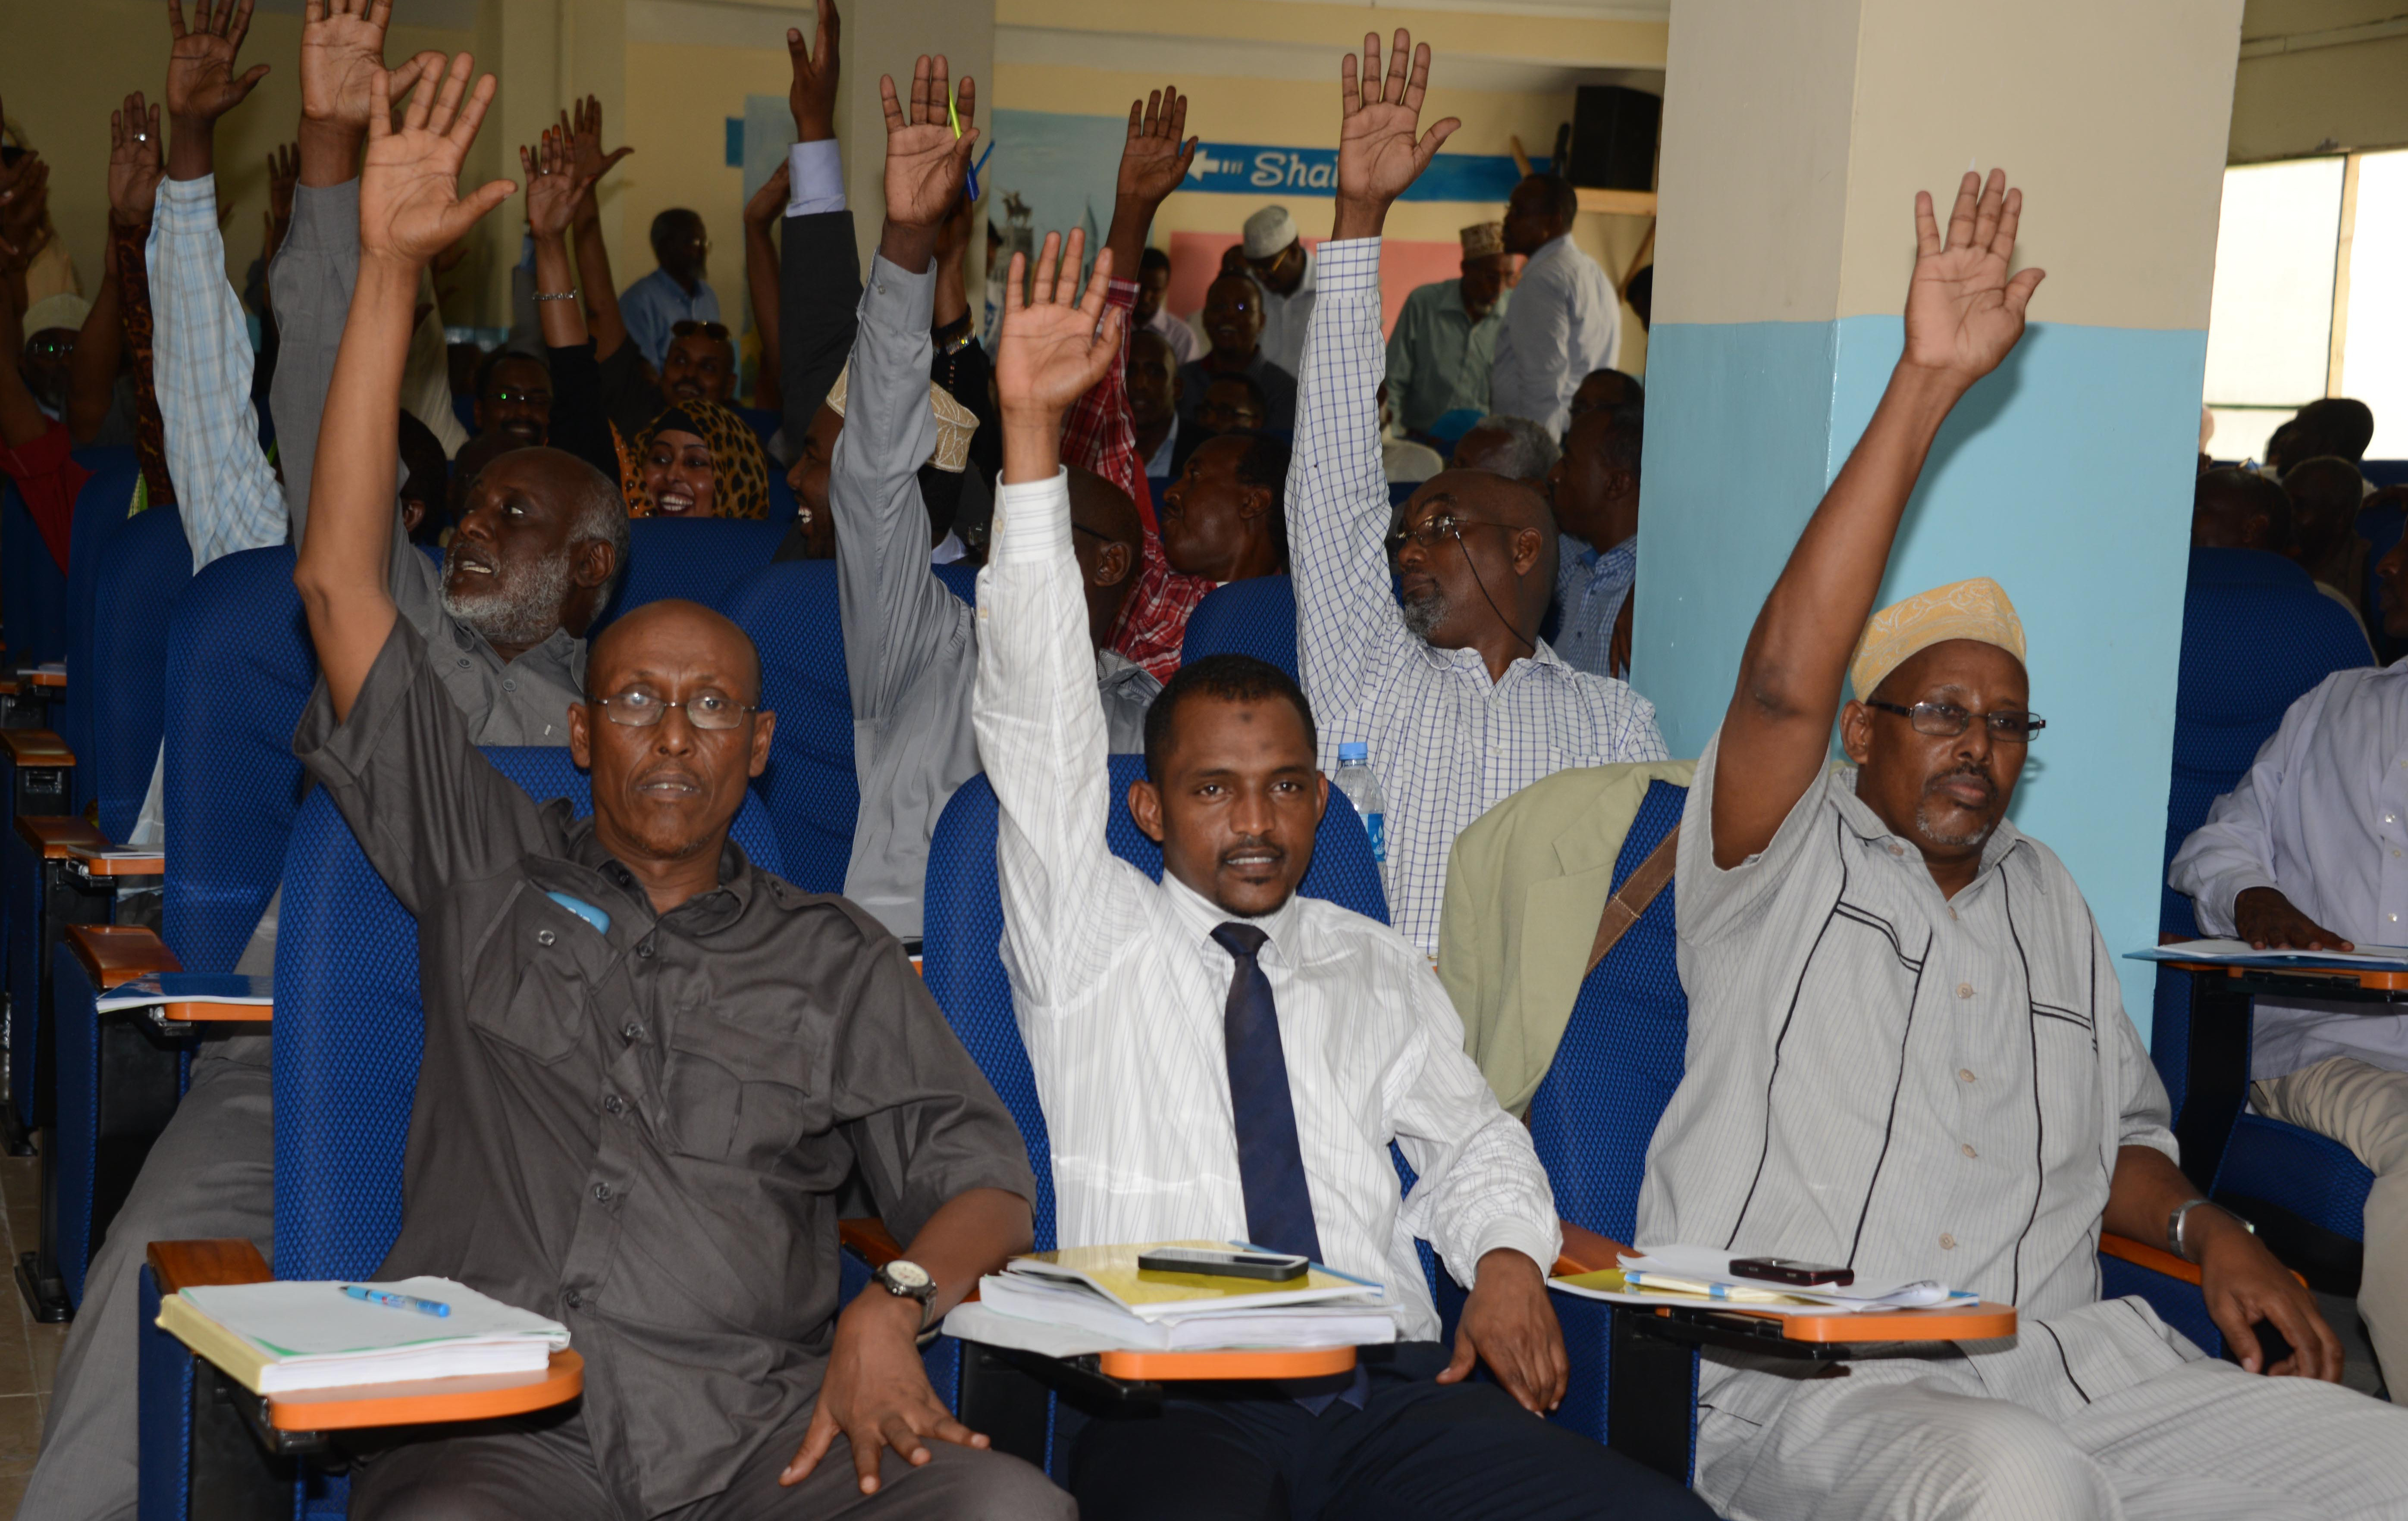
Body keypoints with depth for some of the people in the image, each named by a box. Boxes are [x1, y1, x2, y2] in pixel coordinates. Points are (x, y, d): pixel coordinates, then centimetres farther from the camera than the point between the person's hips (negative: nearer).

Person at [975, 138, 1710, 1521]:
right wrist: (1031, 434, -4)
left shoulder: (1376, 965, 24)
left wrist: (1508, 1261, 0)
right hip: (1171, 1405, -3)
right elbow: (1038, 707, 4)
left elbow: (1470, 1141, 25)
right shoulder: (1087, 927, 13)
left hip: (1393, 1394, 4)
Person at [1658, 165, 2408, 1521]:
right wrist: (1928, 384, -18)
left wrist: (2208, 1229, 8)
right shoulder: (1782, 861, 4)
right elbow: (1785, 677, -15)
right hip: (1807, 1384, -6)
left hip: (2066, 1359, 6)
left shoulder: (2046, 897, 24)